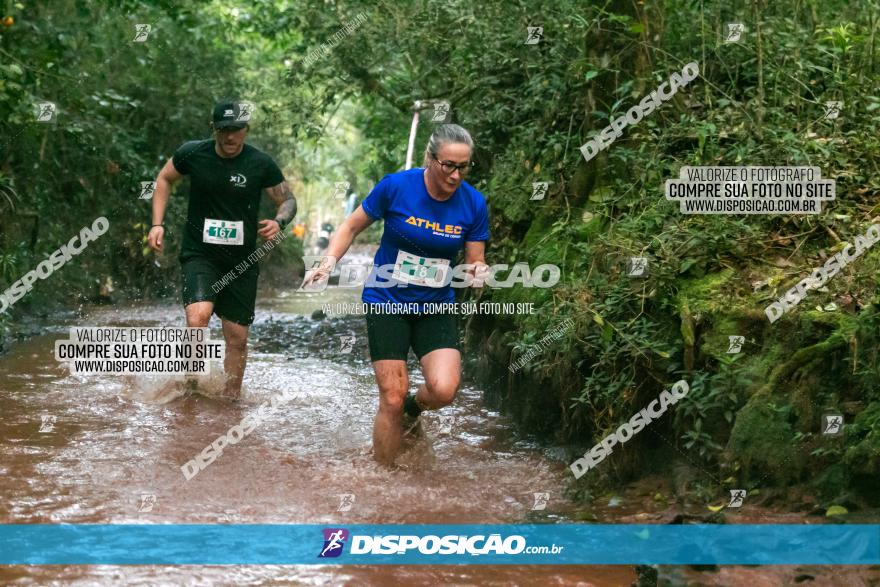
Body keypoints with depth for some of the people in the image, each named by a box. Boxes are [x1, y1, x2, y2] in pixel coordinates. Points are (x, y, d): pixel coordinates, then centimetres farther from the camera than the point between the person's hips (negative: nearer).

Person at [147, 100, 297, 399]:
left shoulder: (261, 164, -7)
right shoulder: (192, 153, -5)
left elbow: (288, 200, 6)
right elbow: (165, 179, 14)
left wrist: (278, 222, -17)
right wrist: (157, 224, 5)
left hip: (241, 261, 1)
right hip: (199, 254, -1)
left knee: (237, 337, 5)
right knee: (198, 317, -26)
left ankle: (231, 400, 23)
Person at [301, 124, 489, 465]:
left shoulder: (473, 204, -8)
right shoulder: (396, 187, -14)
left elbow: (475, 262, 1)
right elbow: (352, 227, 0)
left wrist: (477, 272, -23)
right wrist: (327, 264, -14)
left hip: (435, 306, 2)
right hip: (386, 301, -2)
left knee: (444, 390, -19)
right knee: (392, 398, -6)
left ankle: (413, 406, 18)